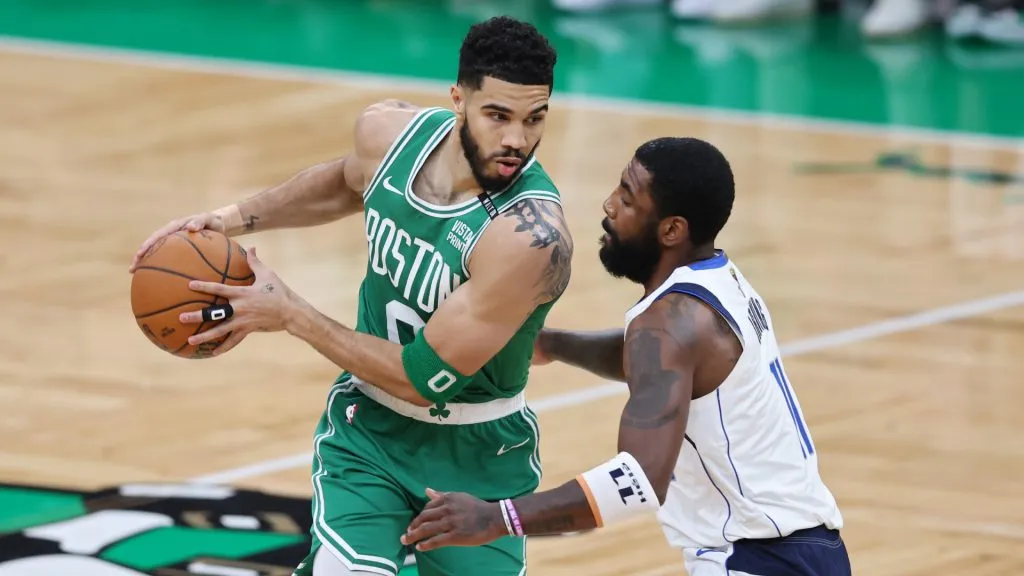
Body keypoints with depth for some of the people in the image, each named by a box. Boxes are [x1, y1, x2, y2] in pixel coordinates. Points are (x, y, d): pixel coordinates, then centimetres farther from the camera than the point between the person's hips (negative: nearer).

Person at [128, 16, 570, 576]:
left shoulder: (531, 235, -31)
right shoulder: (389, 130, -13)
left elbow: (422, 378, -27)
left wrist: (289, 315, -20)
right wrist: (236, 217, 5)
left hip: (477, 460, -3)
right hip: (367, 425, 3)